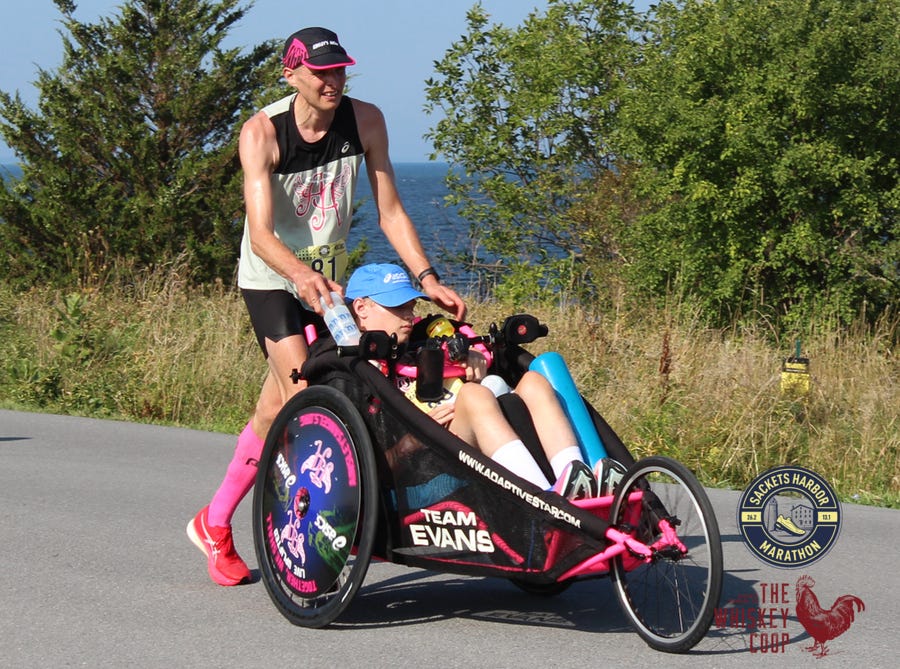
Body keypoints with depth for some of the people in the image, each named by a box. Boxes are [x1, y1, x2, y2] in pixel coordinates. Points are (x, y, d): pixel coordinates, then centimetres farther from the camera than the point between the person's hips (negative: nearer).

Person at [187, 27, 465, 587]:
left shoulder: (365, 121, -13)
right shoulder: (262, 132, -23)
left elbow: (390, 211, -9)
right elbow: (261, 233, -32)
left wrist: (427, 278, -21)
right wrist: (300, 274, -51)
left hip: (329, 277, 4)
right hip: (272, 278, -4)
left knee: (276, 407, 6)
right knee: (301, 395, -22)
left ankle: (215, 523, 20)